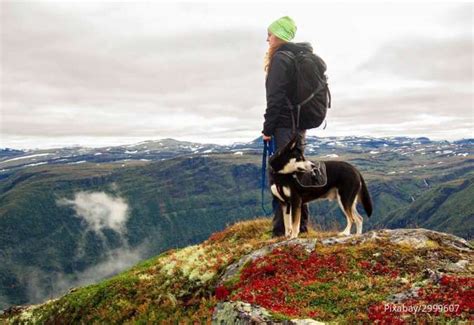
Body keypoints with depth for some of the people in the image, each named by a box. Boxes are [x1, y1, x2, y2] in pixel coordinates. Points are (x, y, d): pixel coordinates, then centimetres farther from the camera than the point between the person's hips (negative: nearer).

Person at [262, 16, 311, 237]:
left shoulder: (280, 58, -10)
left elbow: (275, 97, -16)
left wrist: (268, 128, -14)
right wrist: (300, 122, 18)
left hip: (284, 125, -9)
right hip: (300, 124, 9)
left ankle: (283, 228, -6)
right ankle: (301, 225, 19)